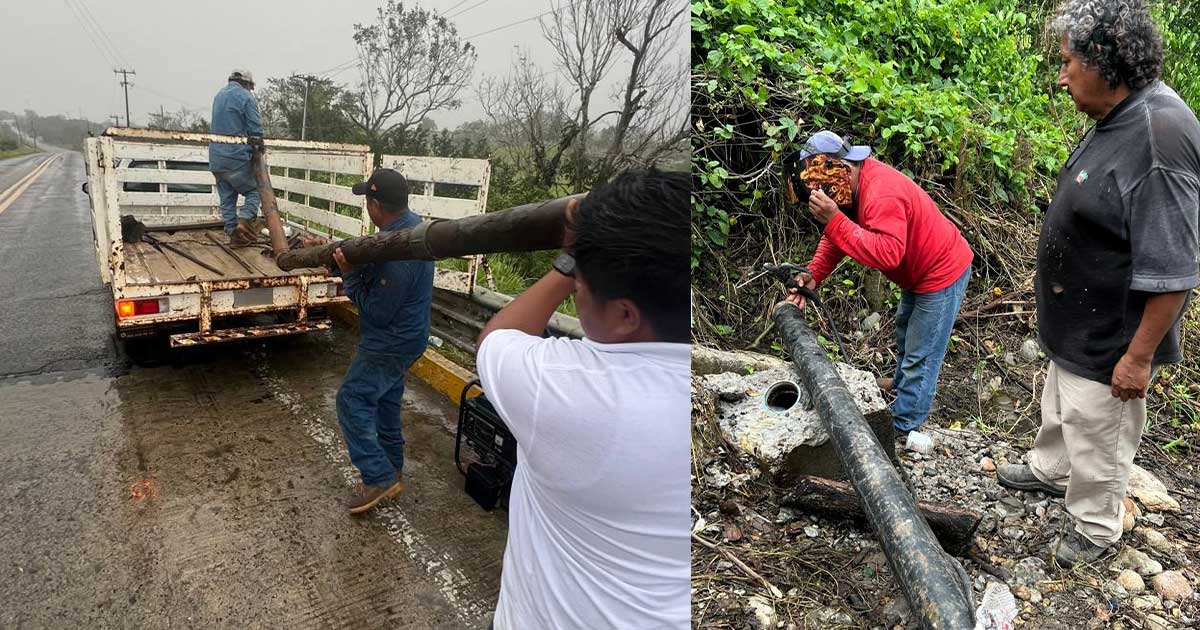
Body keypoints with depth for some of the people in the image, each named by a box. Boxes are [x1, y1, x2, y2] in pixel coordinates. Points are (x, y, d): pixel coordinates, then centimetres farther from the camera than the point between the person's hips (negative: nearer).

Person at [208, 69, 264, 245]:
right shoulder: (246, 97, -7)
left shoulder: (219, 95, 18)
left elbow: (221, 125, 20)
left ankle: (233, 233, 9)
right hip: (237, 156, -7)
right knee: (253, 191, 4)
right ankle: (244, 221, -16)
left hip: (216, 157, 7)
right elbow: (256, 130, -10)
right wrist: (258, 145, 8)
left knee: (227, 198, 10)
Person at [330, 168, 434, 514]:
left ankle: (379, 478, 2)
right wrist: (345, 255, -1)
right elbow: (374, 265, 11)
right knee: (385, 400, 21)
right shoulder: (411, 224, 0)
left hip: (389, 344, -10)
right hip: (399, 338, 10)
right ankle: (392, 469, 34)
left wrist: (350, 275, -18)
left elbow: (377, 312, -25)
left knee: (352, 400, -3)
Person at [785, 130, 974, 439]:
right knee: (904, 328, 30)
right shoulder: (852, 183, -5)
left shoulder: (882, 193, -36)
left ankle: (902, 428, 7)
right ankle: (902, 382, 53)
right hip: (920, 269, 11)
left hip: (942, 274, -10)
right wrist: (814, 275, -16)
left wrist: (834, 220, -47)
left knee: (920, 355, -3)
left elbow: (887, 254, -46)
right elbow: (837, 234, 0)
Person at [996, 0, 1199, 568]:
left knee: (1096, 438, 12)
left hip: (1107, 342, -9)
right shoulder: (1115, 121, 1)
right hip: (1074, 325, 9)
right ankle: (1051, 471, 52)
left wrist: (1138, 356, -22)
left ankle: (1096, 528, 34)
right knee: (1059, 409, 29)